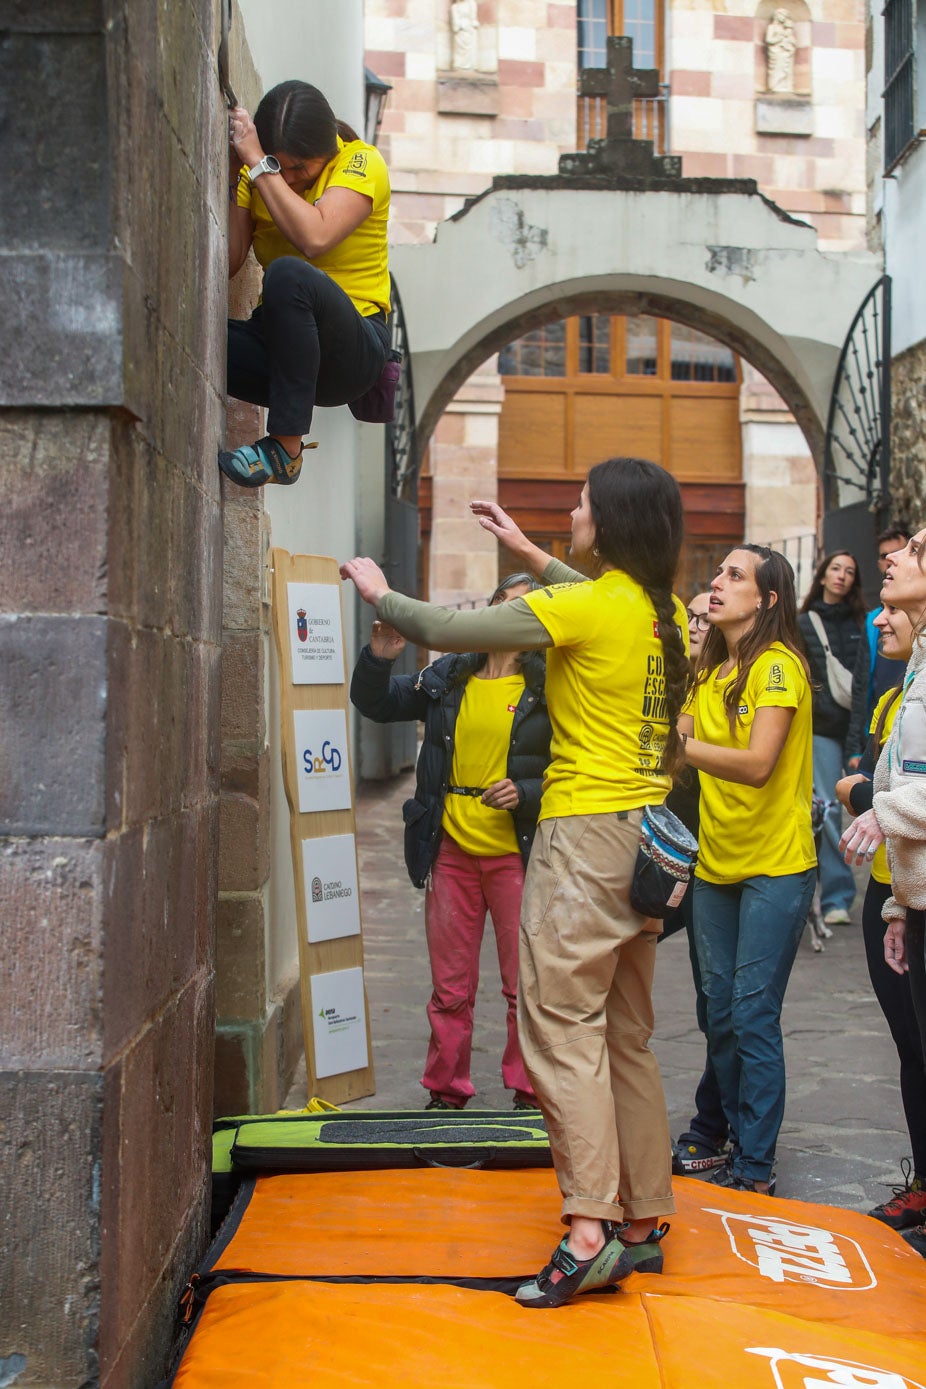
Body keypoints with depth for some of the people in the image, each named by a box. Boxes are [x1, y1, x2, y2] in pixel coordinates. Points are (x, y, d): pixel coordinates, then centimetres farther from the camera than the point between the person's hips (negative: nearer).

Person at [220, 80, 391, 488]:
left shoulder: (362, 163, -6)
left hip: (354, 351, -3)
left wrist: (258, 163, -20)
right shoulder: (257, 175, 8)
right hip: (280, 340, 3)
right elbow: (227, 264, -3)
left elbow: (314, 238, -25)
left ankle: (286, 449, -30)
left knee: (289, 273, -37)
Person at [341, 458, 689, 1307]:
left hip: (587, 831, -8)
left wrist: (380, 593, 9)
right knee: (627, 1033, 13)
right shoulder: (664, 610, 8)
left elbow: (445, 630, -9)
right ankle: (643, 1222, 19)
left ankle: (589, 1233, -12)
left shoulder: (581, 607, -13)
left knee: (562, 1023, -7)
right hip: (646, 831, 8)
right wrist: (529, 556, 35)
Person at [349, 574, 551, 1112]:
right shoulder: (448, 679, 8)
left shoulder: (548, 689, -3)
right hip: (451, 850, 3)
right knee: (451, 986, 11)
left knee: (526, 985, 3)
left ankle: (530, 1093, 16)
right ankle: (447, 1091, 23)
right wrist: (379, 659, -4)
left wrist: (526, 794, -18)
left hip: (516, 855, -3)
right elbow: (375, 704, 15)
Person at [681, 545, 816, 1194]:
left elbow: (757, 764, -23)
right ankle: (732, 1136, 26)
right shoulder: (710, 671, 11)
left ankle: (756, 1166, 4)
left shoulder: (778, 664, -13)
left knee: (753, 1016, -5)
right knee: (721, 1013, 12)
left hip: (775, 866, -7)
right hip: (716, 864, 7)